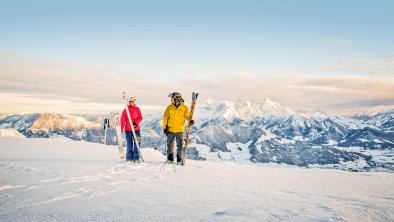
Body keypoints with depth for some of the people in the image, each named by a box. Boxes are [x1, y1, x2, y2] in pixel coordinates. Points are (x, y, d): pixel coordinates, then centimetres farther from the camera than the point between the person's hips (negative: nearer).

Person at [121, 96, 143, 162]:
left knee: (137, 144, -2)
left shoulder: (137, 109, 4)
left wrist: (136, 122, -13)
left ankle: (136, 158, 5)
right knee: (129, 145, 2)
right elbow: (122, 121, -3)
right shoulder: (125, 110, -1)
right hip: (128, 130, -1)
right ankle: (129, 158, 10)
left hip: (136, 129, 1)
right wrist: (121, 130, -8)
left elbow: (140, 117, 5)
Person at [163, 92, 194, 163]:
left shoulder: (184, 108, -3)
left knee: (180, 145, 3)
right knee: (170, 144, 7)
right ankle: (170, 159, 16)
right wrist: (165, 127, -2)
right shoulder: (169, 107, 1)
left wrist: (190, 120, -19)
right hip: (170, 129, 2)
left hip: (180, 130, -1)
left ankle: (179, 159, 13)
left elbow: (187, 116, 3)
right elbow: (165, 117, 5)